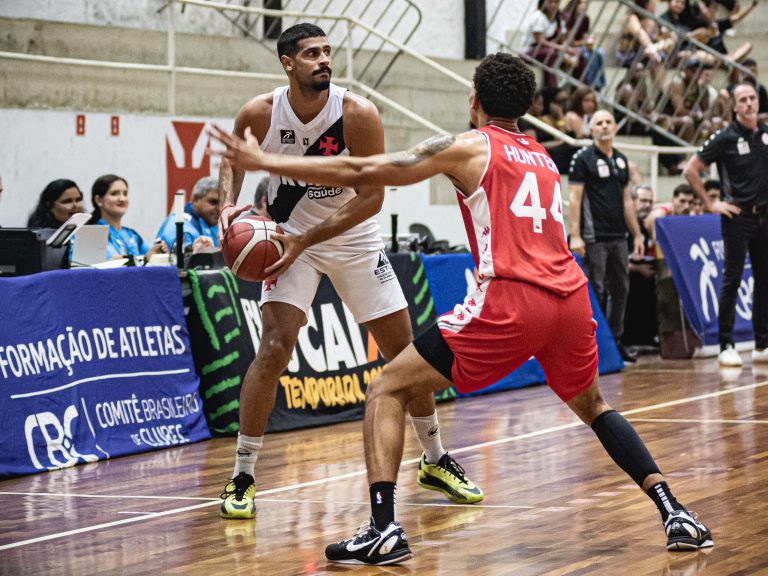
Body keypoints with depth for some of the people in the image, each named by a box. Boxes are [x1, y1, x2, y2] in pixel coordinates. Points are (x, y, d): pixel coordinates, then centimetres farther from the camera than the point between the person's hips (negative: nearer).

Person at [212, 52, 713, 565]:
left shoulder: (467, 147, 7)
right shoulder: (544, 158, 24)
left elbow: (359, 173, 3)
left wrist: (263, 162, 9)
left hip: (511, 301, -6)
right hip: (571, 298, 6)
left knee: (388, 391, 4)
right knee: (594, 406, 31)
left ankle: (384, 528, -12)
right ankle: (676, 514, 18)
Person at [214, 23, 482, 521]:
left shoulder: (358, 114, -23)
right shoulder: (260, 114, -17)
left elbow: (372, 197, -22)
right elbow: (233, 156, 6)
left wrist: (305, 240, -27)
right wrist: (229, 204, -14)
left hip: (355, 238, 1)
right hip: (290, 237, -1)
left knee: (405, 351, 4)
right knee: (274, 349, -17)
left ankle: (435, 461, 23)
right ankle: (242, 477, -8)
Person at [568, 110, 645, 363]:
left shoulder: (621, 160, 16)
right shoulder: (583, 158, -3)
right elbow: (574, 198, -8)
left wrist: (636, 234, 17)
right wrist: (575, 235, -16)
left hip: (619, 237, 6)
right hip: (594, 237, -6)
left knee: (620, 290, 8)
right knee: (595, 292, -6)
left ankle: (616, 341, 16)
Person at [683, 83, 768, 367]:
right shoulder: (725, 138, -6)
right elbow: (691, 170, -6)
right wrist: (710, 204, -8)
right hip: (737, 216, -5)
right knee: (732, 281, -6)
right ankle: (726, 346, -3)